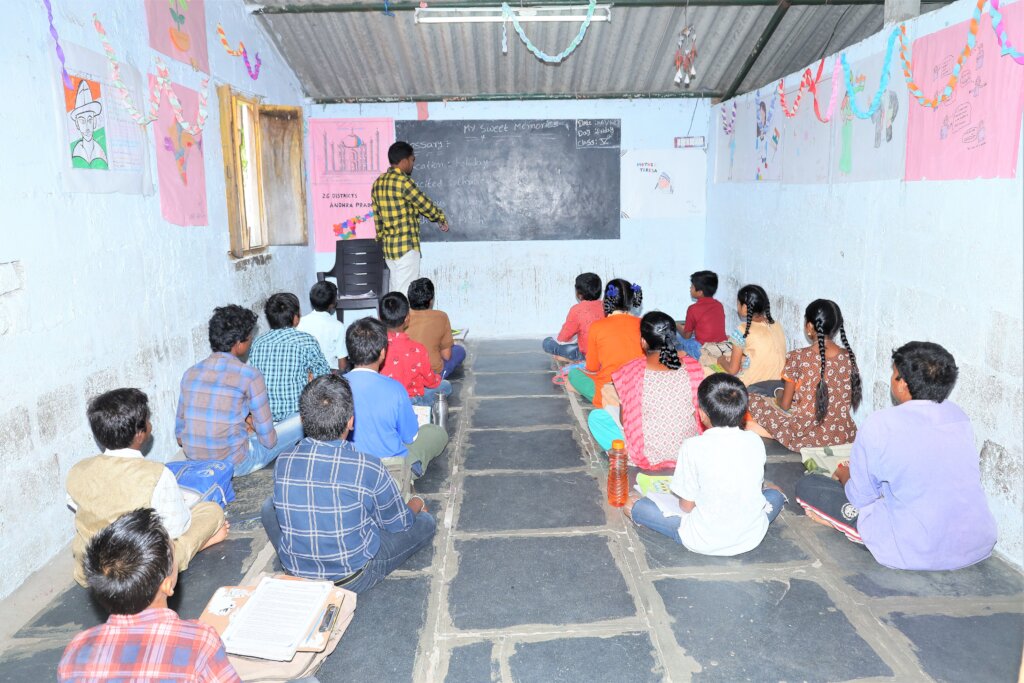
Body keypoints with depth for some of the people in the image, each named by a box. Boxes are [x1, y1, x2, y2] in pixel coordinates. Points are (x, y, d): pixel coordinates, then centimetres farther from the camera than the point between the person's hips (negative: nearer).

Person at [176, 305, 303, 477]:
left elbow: (180, 436, 7)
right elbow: (269, 440, -12)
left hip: (195, 463, 6)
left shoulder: (190, 373, 0)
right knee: (301, 423, 9)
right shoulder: (249, 375, -16)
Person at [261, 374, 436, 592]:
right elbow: (398, 524, -7)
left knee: (270, 506, 25)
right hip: (353, 579, 0)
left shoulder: (283, 462, -14)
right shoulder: (368, 468, -25)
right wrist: (416, 503, 16)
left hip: (295, 574, 0)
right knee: (425, 522, 15)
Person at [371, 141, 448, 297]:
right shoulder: (403, 181, -15)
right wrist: (441, 218, 8)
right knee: (405, 295, -4)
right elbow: (424, 204, -8)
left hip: (388, 246, 9)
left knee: (396, 292, 14)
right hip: (406, 246, -9)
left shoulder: (378, 183, 10)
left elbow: (377, 216, 15)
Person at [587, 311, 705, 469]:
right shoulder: (693, 367, -9)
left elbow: (625, 422, -6)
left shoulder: (630, 371, -17)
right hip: (690, 452, 4)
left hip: (648, 458, -4)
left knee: (595, 417, 13)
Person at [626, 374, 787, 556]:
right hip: (751, 538, 4)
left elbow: (686, 506, -10)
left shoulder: (693, 447, -18)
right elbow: (755, 485, 9)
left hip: (704, 542, -3)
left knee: (636, 506, 11)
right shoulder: (755, 442, -7)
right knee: (775, 494, 33)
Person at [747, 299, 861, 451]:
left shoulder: (798, 358, -16)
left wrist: (780, 397, 15)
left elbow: (785, 405, -9)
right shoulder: (849, 357, -3)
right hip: (844, 435, 5)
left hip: (807, 434, -5)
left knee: (753, 402, 9)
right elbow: (848, 398, 10)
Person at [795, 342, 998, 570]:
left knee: (807, 485, -1)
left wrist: (845, 476, 19)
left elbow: (860, 498, -5)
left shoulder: (877, 427, -16)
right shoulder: (958, 415, 0)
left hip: (915, 554, -6)